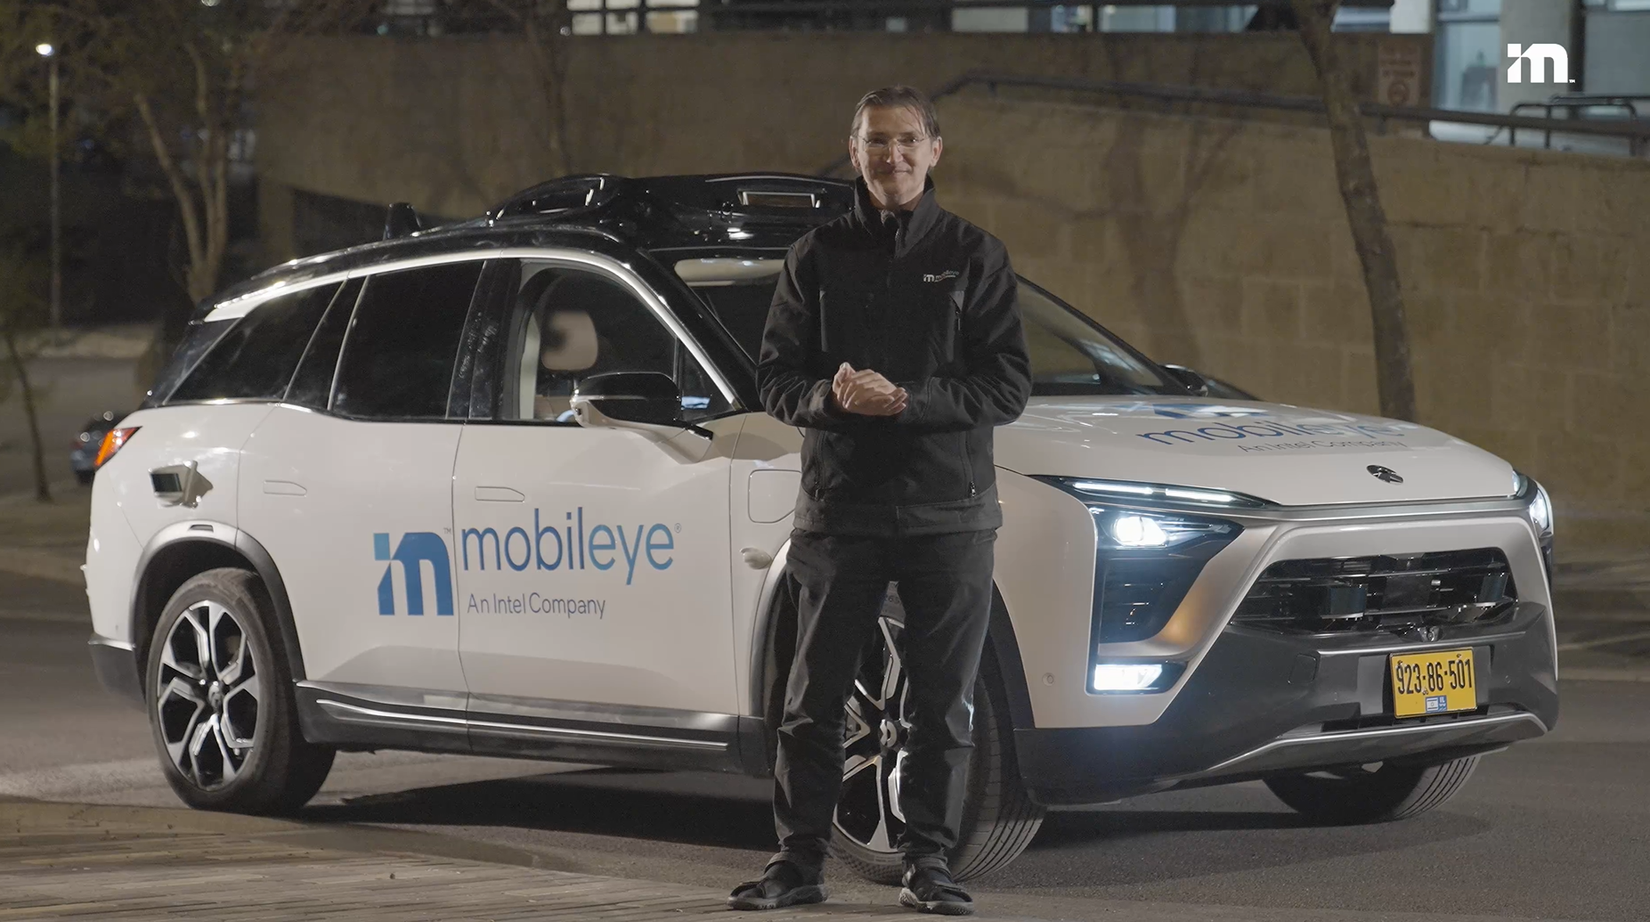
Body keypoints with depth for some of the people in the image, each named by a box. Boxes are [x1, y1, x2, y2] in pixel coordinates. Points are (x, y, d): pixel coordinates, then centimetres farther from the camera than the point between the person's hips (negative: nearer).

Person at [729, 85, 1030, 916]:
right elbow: (775, 378, 8)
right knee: (812, 700, 3)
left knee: (942, 704, 2)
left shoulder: (972, 256, 4)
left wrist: (907, 402, -15)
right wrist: (832, 397, -14)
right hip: (838, 508, 1)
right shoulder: (818, 256, 9)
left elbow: (1008, 387, -2)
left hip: (947, 512, -1)